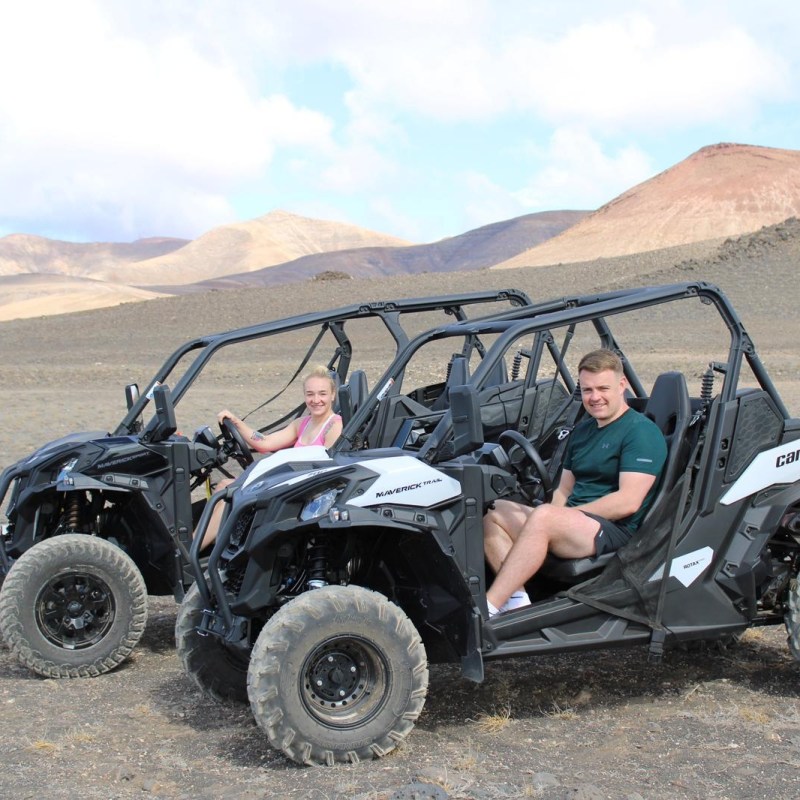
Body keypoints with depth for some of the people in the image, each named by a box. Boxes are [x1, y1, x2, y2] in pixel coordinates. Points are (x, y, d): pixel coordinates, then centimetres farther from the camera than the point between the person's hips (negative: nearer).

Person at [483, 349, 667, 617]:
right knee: (493, 512, -7)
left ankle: (486, 609, -37)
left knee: (543, 517, -35)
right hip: (574, 526, 9)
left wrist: (567, 515, -13)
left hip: (616, 530, -9)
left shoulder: (642, 431, -6)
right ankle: (517, 600, -24)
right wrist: (556, 515, -3)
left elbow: (628, 501, -17)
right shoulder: (582, 430, 20)